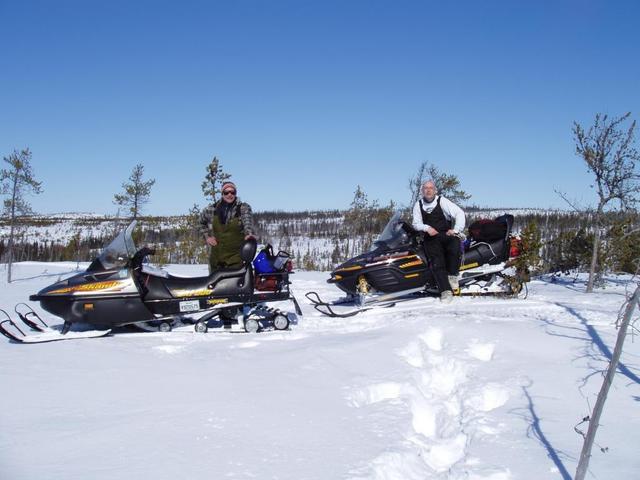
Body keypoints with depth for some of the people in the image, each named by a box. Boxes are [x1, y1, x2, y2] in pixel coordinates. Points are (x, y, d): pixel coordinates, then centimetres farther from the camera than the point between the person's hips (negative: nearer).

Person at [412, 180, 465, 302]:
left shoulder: (442, 201, -1)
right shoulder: (418, 205, 8)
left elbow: (459, 213, -7)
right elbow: (416, 223, 7)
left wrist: (456, 230, -18)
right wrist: (427, 228, -14)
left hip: (446, 234, -2)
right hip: (431, 237, 2)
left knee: (454, 247, -33)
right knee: (437, 263, -20)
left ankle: (452, 275, -13)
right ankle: (446, 290, -20)